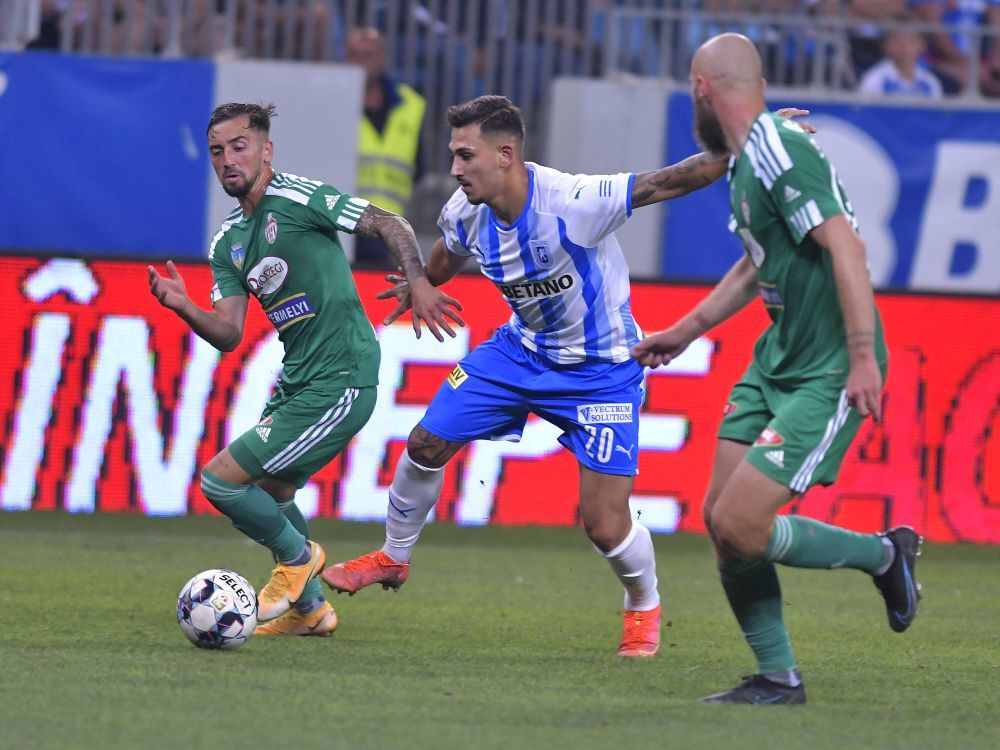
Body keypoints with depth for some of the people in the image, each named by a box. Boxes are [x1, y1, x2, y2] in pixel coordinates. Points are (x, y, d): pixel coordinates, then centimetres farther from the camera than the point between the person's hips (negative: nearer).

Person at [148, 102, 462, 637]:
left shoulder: (297, 199, -12)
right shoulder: (227, 243, 12)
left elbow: (388, 225, -12)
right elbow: (228, 333, 6)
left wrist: (418, 284, -26)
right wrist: (183, 307, -12)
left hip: (338, 382, -9)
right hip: (296, 380, 9)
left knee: (220, 481, -10)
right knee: (268, 492, 23)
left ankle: (297, 555, 15)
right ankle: (309, 608, 39)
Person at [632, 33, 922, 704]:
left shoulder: (780, 151, -18)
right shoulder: (745, 160, 13)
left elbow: (845, 246, -25)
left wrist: (863, 356, -30)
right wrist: (683, 334, 36)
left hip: (829, 371, -10)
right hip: (777, 359, 10)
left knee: (740, 526, -14)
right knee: (721, 517, 5)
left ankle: (885, 555, 8)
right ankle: (778, 676, 16)